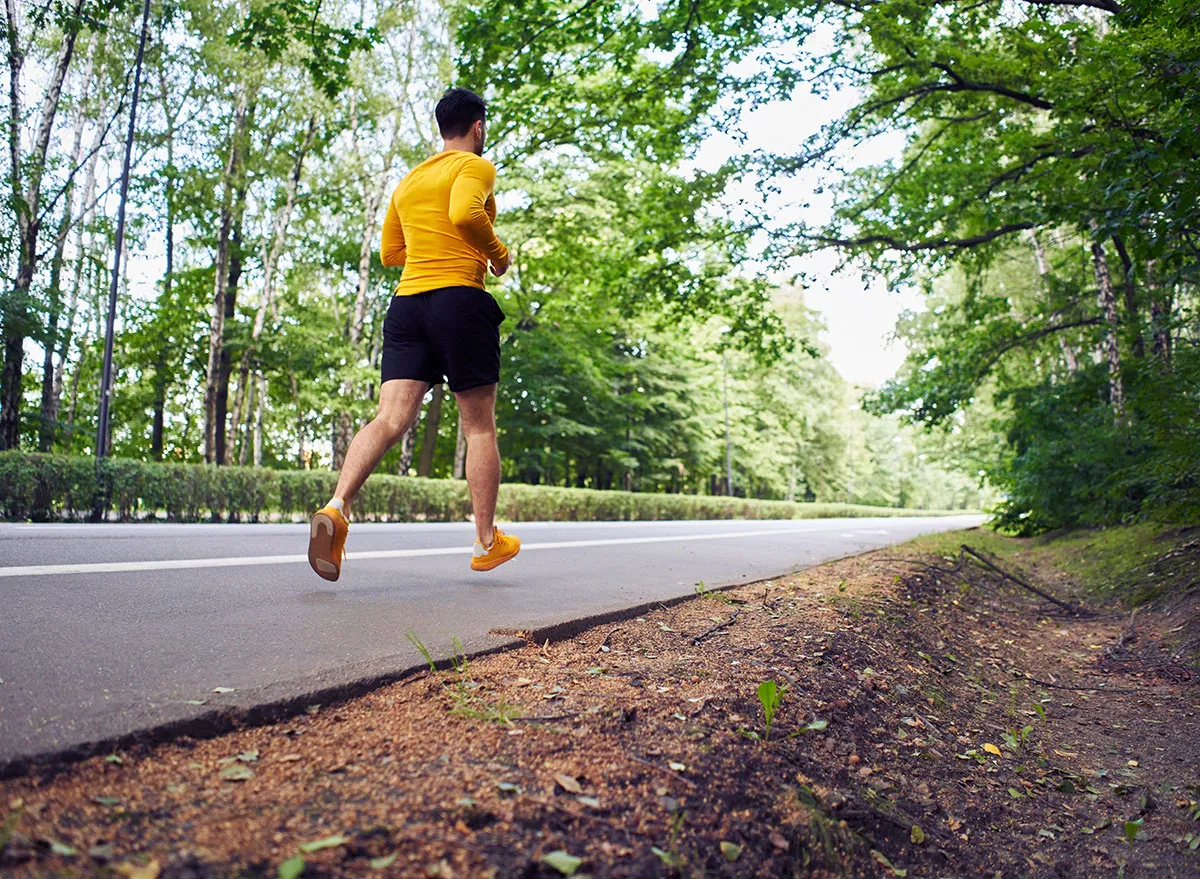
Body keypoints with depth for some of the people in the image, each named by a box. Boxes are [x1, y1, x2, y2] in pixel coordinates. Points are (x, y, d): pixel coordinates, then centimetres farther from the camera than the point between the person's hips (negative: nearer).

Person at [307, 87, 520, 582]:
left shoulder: (407, 182, 23)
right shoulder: (475, 167, 2)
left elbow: (389, 253, 26)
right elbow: (465, 212, -19)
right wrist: (497, 252, -3)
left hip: (407, 301, 6)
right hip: (460, 299, -5)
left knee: (391, 418, -5)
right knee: (480, 426, 4)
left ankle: (336, 508, -27)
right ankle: (486, 542, 11)